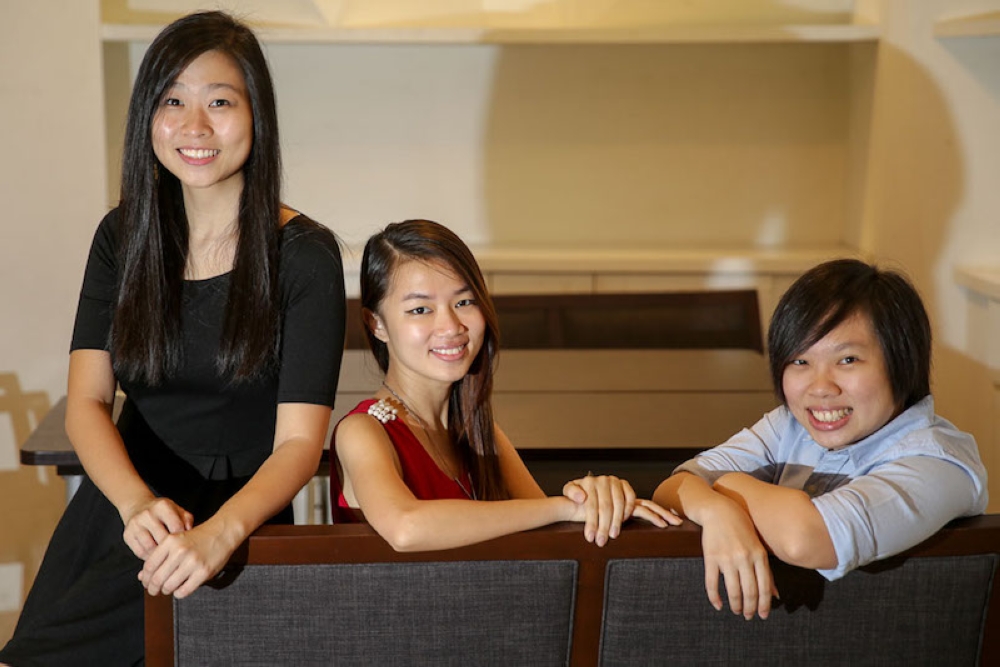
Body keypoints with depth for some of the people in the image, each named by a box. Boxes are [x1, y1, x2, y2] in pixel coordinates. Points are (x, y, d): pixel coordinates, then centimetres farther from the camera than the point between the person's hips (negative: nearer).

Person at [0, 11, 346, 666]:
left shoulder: (304, 255, -8)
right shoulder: (122, 238, 6)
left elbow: (299, 440, -14)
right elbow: (87, 402, -3)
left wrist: (220, 532, -35)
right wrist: (138, 504, -25)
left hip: (236, 520, -4)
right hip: (120, 508, 5)